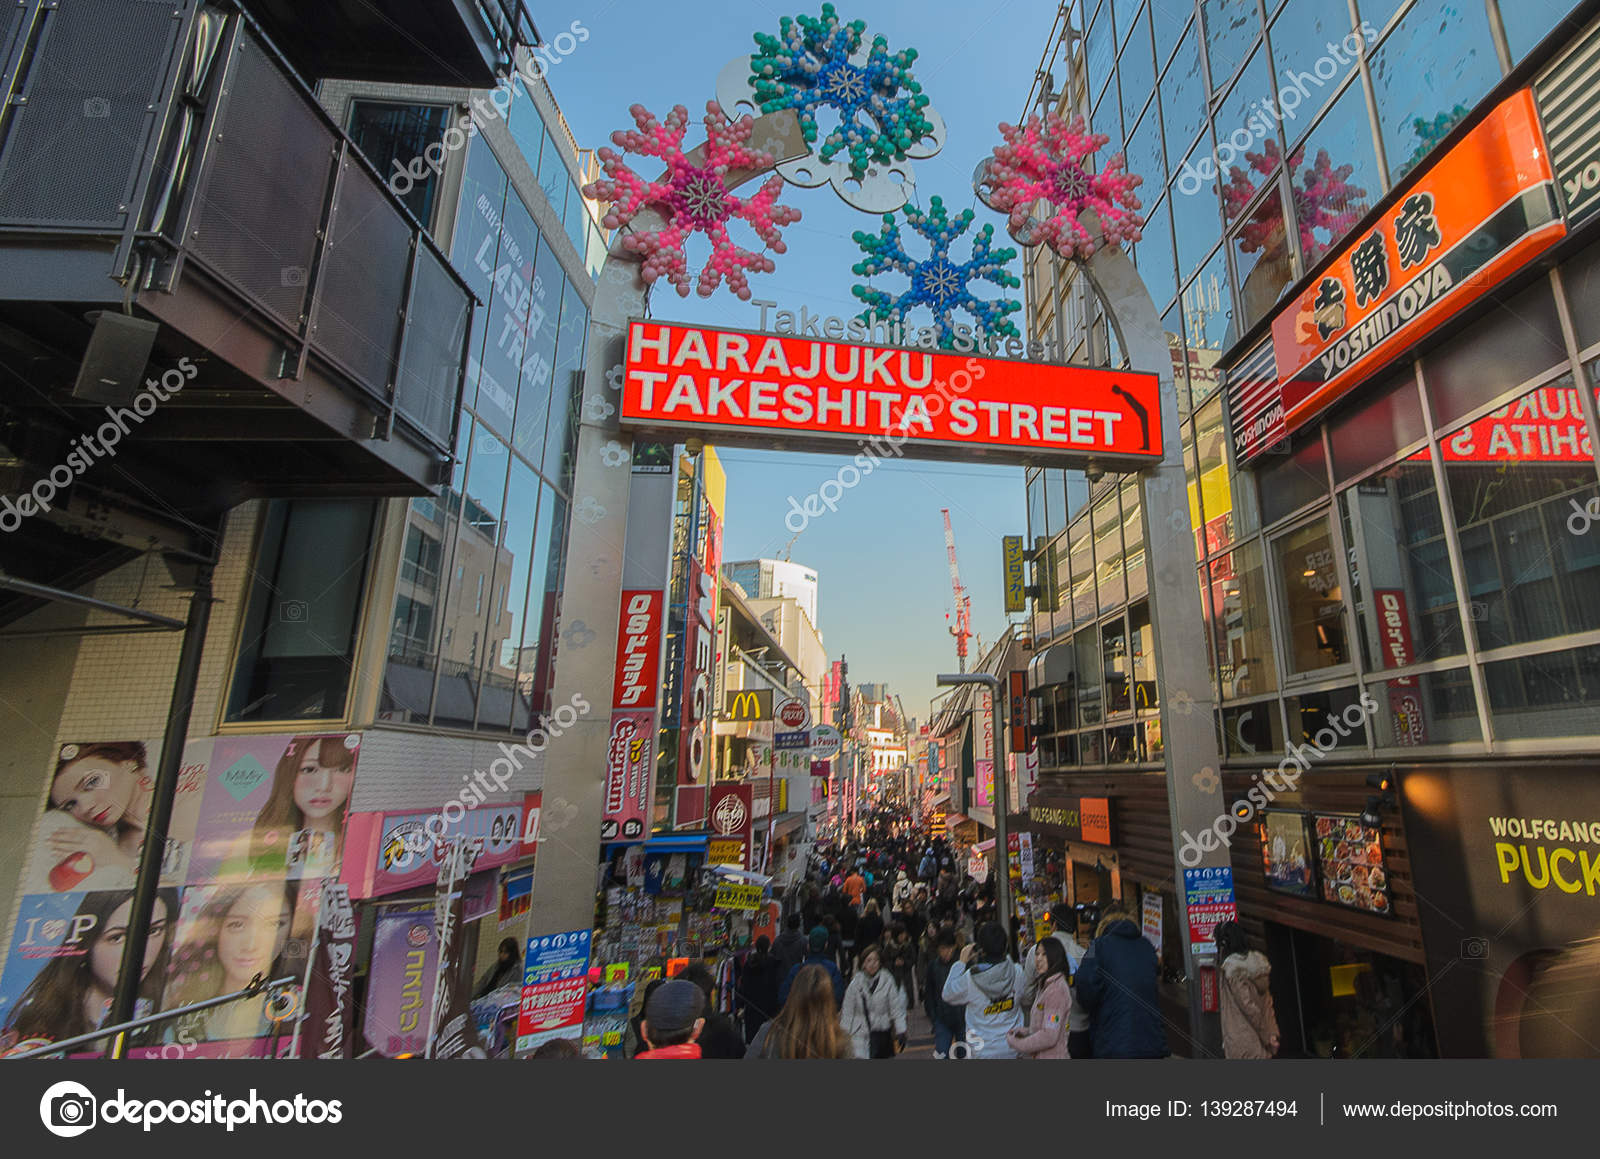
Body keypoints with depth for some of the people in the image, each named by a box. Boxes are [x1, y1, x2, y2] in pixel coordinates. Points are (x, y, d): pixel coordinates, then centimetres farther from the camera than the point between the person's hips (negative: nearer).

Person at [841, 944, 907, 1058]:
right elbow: (848, 1008, 4)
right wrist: (846, 1029, 4)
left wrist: (901, 1032, -6)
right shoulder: (856, 982, -3)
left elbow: (896, 1008, -5)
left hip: (883, 1032, -1)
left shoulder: (887, 980, -8)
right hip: (862, 1033, 1)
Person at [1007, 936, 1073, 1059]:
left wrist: (1016, 1044, -13)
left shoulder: (1056, 989, -19)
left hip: (1051, 1056, -9)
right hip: (1038, 1056, 9)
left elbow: (1049, 1036, -22)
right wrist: (1023, 1031, 5)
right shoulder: (1045, 985, 11)